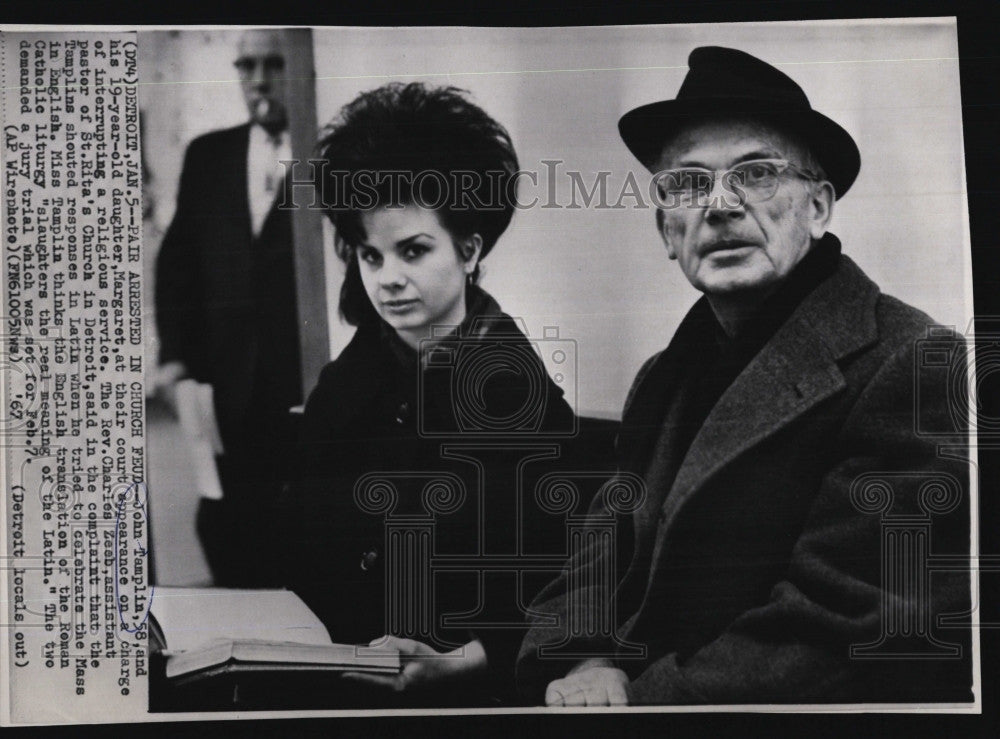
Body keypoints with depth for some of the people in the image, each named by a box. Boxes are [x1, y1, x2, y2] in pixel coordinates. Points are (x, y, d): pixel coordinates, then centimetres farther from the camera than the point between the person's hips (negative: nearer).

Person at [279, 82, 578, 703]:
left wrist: (456, 663, -18)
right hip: (331, 673, 5)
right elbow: (300, 553, 13)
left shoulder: (521, 399, -5)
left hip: (469, 693, -4)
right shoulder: (345, 385, 10)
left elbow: (553, 603, -6)